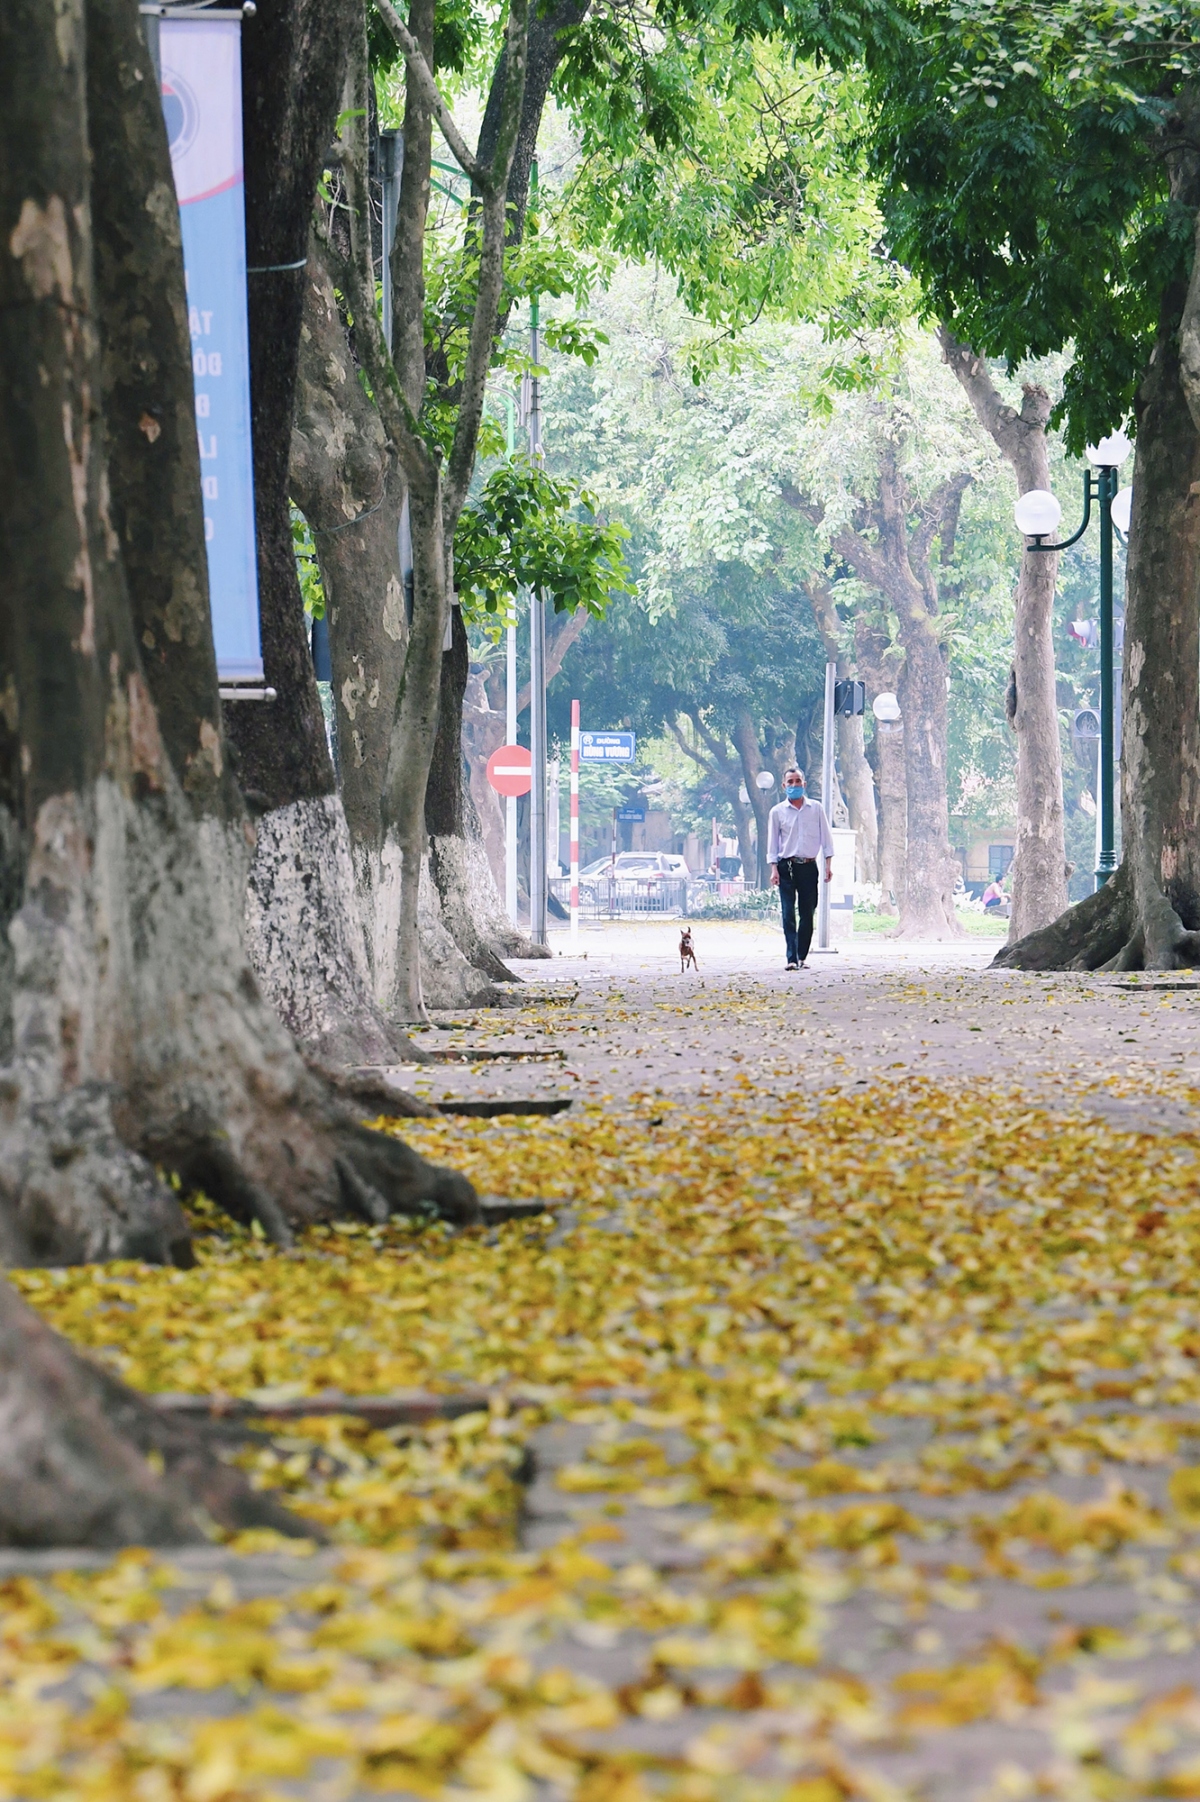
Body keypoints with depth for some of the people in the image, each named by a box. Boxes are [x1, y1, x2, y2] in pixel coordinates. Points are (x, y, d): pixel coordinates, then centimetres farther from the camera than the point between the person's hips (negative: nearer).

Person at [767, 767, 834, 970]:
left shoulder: (816, 809, 7)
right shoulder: (777, 812, 4)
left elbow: (825, 836, 9)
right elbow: (772, 842, 5)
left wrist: (828, 864, 1)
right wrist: (774, 869, -4)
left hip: (809, 867, 1)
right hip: (787, 867, -1)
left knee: (807, 914, 2)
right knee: (788, 914, -9)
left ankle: (801, 957, 9)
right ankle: (792, 959, -15)